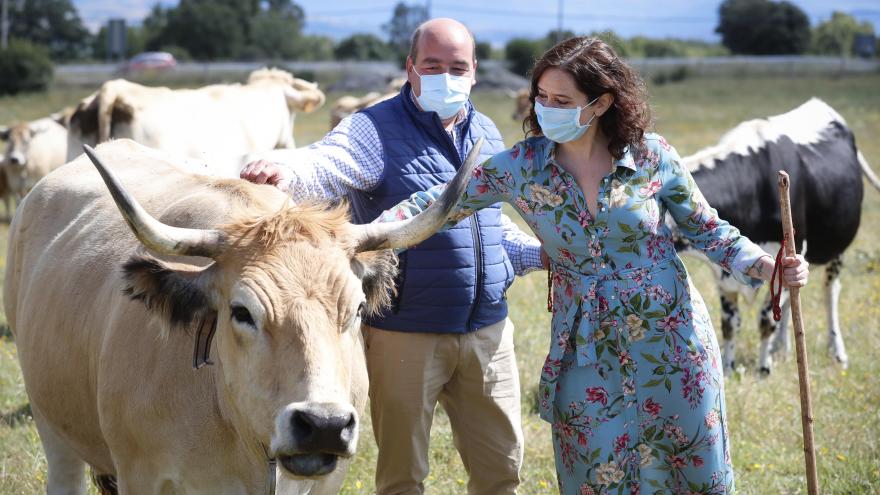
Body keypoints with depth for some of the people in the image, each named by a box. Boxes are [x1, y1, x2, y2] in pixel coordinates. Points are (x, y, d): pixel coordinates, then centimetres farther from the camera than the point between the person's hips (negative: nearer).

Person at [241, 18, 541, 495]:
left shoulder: (486, 134, 10)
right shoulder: (376, 131, -9)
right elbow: (323, 169, -29)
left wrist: (543, 253, 11)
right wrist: (282, 175, -51)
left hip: (487, 331, 5)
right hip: (405, 335, -5)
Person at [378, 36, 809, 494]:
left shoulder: (652, 157, -9)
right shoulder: (522, 166, -7)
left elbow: (708, 231, 1)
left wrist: (765, 265, -14)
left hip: (672, 340, -1)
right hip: (587, 352, 1)